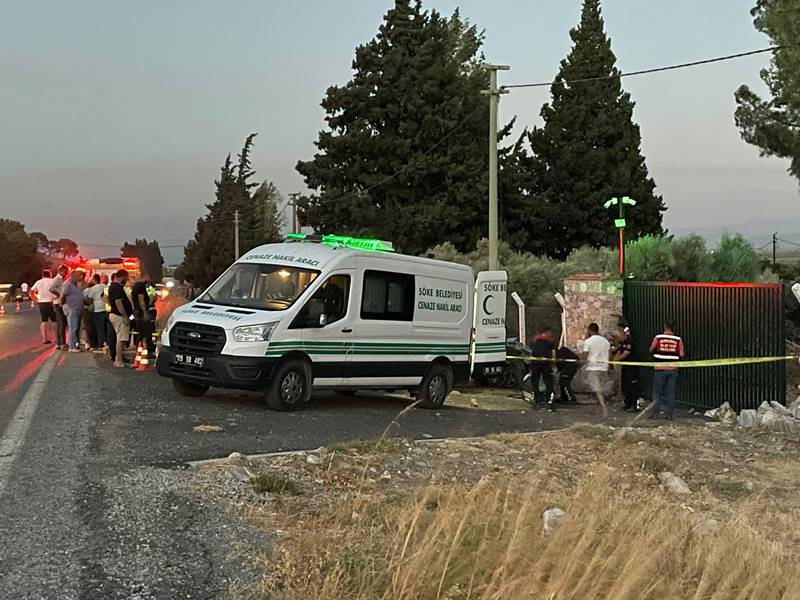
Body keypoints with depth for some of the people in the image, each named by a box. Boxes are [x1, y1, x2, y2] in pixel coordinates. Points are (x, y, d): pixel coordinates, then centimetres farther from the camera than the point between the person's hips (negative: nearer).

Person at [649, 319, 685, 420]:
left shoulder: (658, 338, -7)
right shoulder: (678, 339, -4)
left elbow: (651, 350, 6)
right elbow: (682, 355, -1)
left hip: (660, 369, -1)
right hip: (673, 369, 1)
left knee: (657, 392, 8)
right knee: (671, 393, 6)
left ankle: (655, 413, 7)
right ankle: (670, 414, 6)